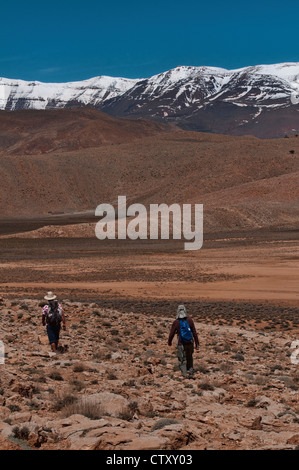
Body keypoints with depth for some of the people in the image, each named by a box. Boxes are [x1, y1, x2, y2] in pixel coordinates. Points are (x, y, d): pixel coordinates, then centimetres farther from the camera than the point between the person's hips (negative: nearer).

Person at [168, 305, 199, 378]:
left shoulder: (176, 322, -10)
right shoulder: (189, 320, -6)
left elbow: (171, 333, -2)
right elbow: (194, 332, -4)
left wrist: (169, 342, 16)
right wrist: (197, 343, 2)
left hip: (181, 344, -3)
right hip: (190, 343, 3)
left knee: (182, 360, 6)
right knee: (189, 358, 24)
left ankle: (185, 373, -8)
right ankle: (190, 372, 27)